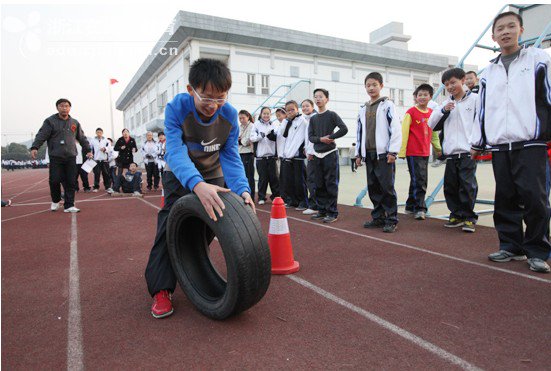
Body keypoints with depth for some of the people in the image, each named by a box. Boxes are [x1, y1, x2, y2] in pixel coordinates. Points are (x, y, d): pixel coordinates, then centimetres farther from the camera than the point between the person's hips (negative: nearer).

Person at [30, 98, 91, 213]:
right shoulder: (50, 121, 1)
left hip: (71, 157, 3)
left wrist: (88, 150, 18)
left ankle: (69, 205, 6)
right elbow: (41, 135, -7)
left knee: (70, 182, 0)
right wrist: (34, 147, -20)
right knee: (55, 180, -3)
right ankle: (55, 200, 23)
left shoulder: (75, 123, 13)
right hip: (55, 157, -3)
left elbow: (82, 138, 20)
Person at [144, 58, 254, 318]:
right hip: (180, 176, -3)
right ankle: (161, 290, -9)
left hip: (213, 176, 3)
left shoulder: (229, 115, -22)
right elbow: (175, 153, -41)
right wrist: (197, 184, -61)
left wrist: (241, 188, -37)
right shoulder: (176, 108, -31)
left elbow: (230, 157, -18)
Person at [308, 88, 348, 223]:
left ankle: (332, 212, 2)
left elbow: (344, 129, -11)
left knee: (331, 184, -4)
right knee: (319, 185, 8)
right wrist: (321, 139, -12)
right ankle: (322, 210, 18)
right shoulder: (313, 118, 12)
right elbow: (310, 137, 5)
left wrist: (330, 137, -10)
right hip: (317, 154, 5)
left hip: (330, 153, -5)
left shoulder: (332, 115, -2)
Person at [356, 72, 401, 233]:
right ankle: (378, 217, 19)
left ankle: (391, 219, 3)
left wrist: (392, 151, -14)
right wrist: (358, 153, 15)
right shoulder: (363, 109, 17)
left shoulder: (387, 105, -1)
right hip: (369, 154, 6)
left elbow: (396, 128, -9)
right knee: (373, 187, 9)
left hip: (383, 153, -6)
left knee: (387, 187, -5)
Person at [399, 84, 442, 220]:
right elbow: (404, 132, -8)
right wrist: (402, 151, -10)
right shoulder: (411, 112, -6)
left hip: (425, 152, 6)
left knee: (419, 180, 11)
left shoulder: (432, 113, 11)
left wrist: (438, 148, 22)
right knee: (419, 180, -10)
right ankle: (420, 208, -5)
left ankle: (410, 206, 23)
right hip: (413, 152, -6)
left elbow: (434, 132, 21)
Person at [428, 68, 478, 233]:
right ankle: (457, 215, 19)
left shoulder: (475, 99, 3)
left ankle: (469, 217, 5)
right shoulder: (445, 104, 15)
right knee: (450, 186, 6)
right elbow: (431, 124, 9)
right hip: (450, 153, 5)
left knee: (468, 185, -6)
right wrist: (443, 110, -5)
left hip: (468, 151, -4)